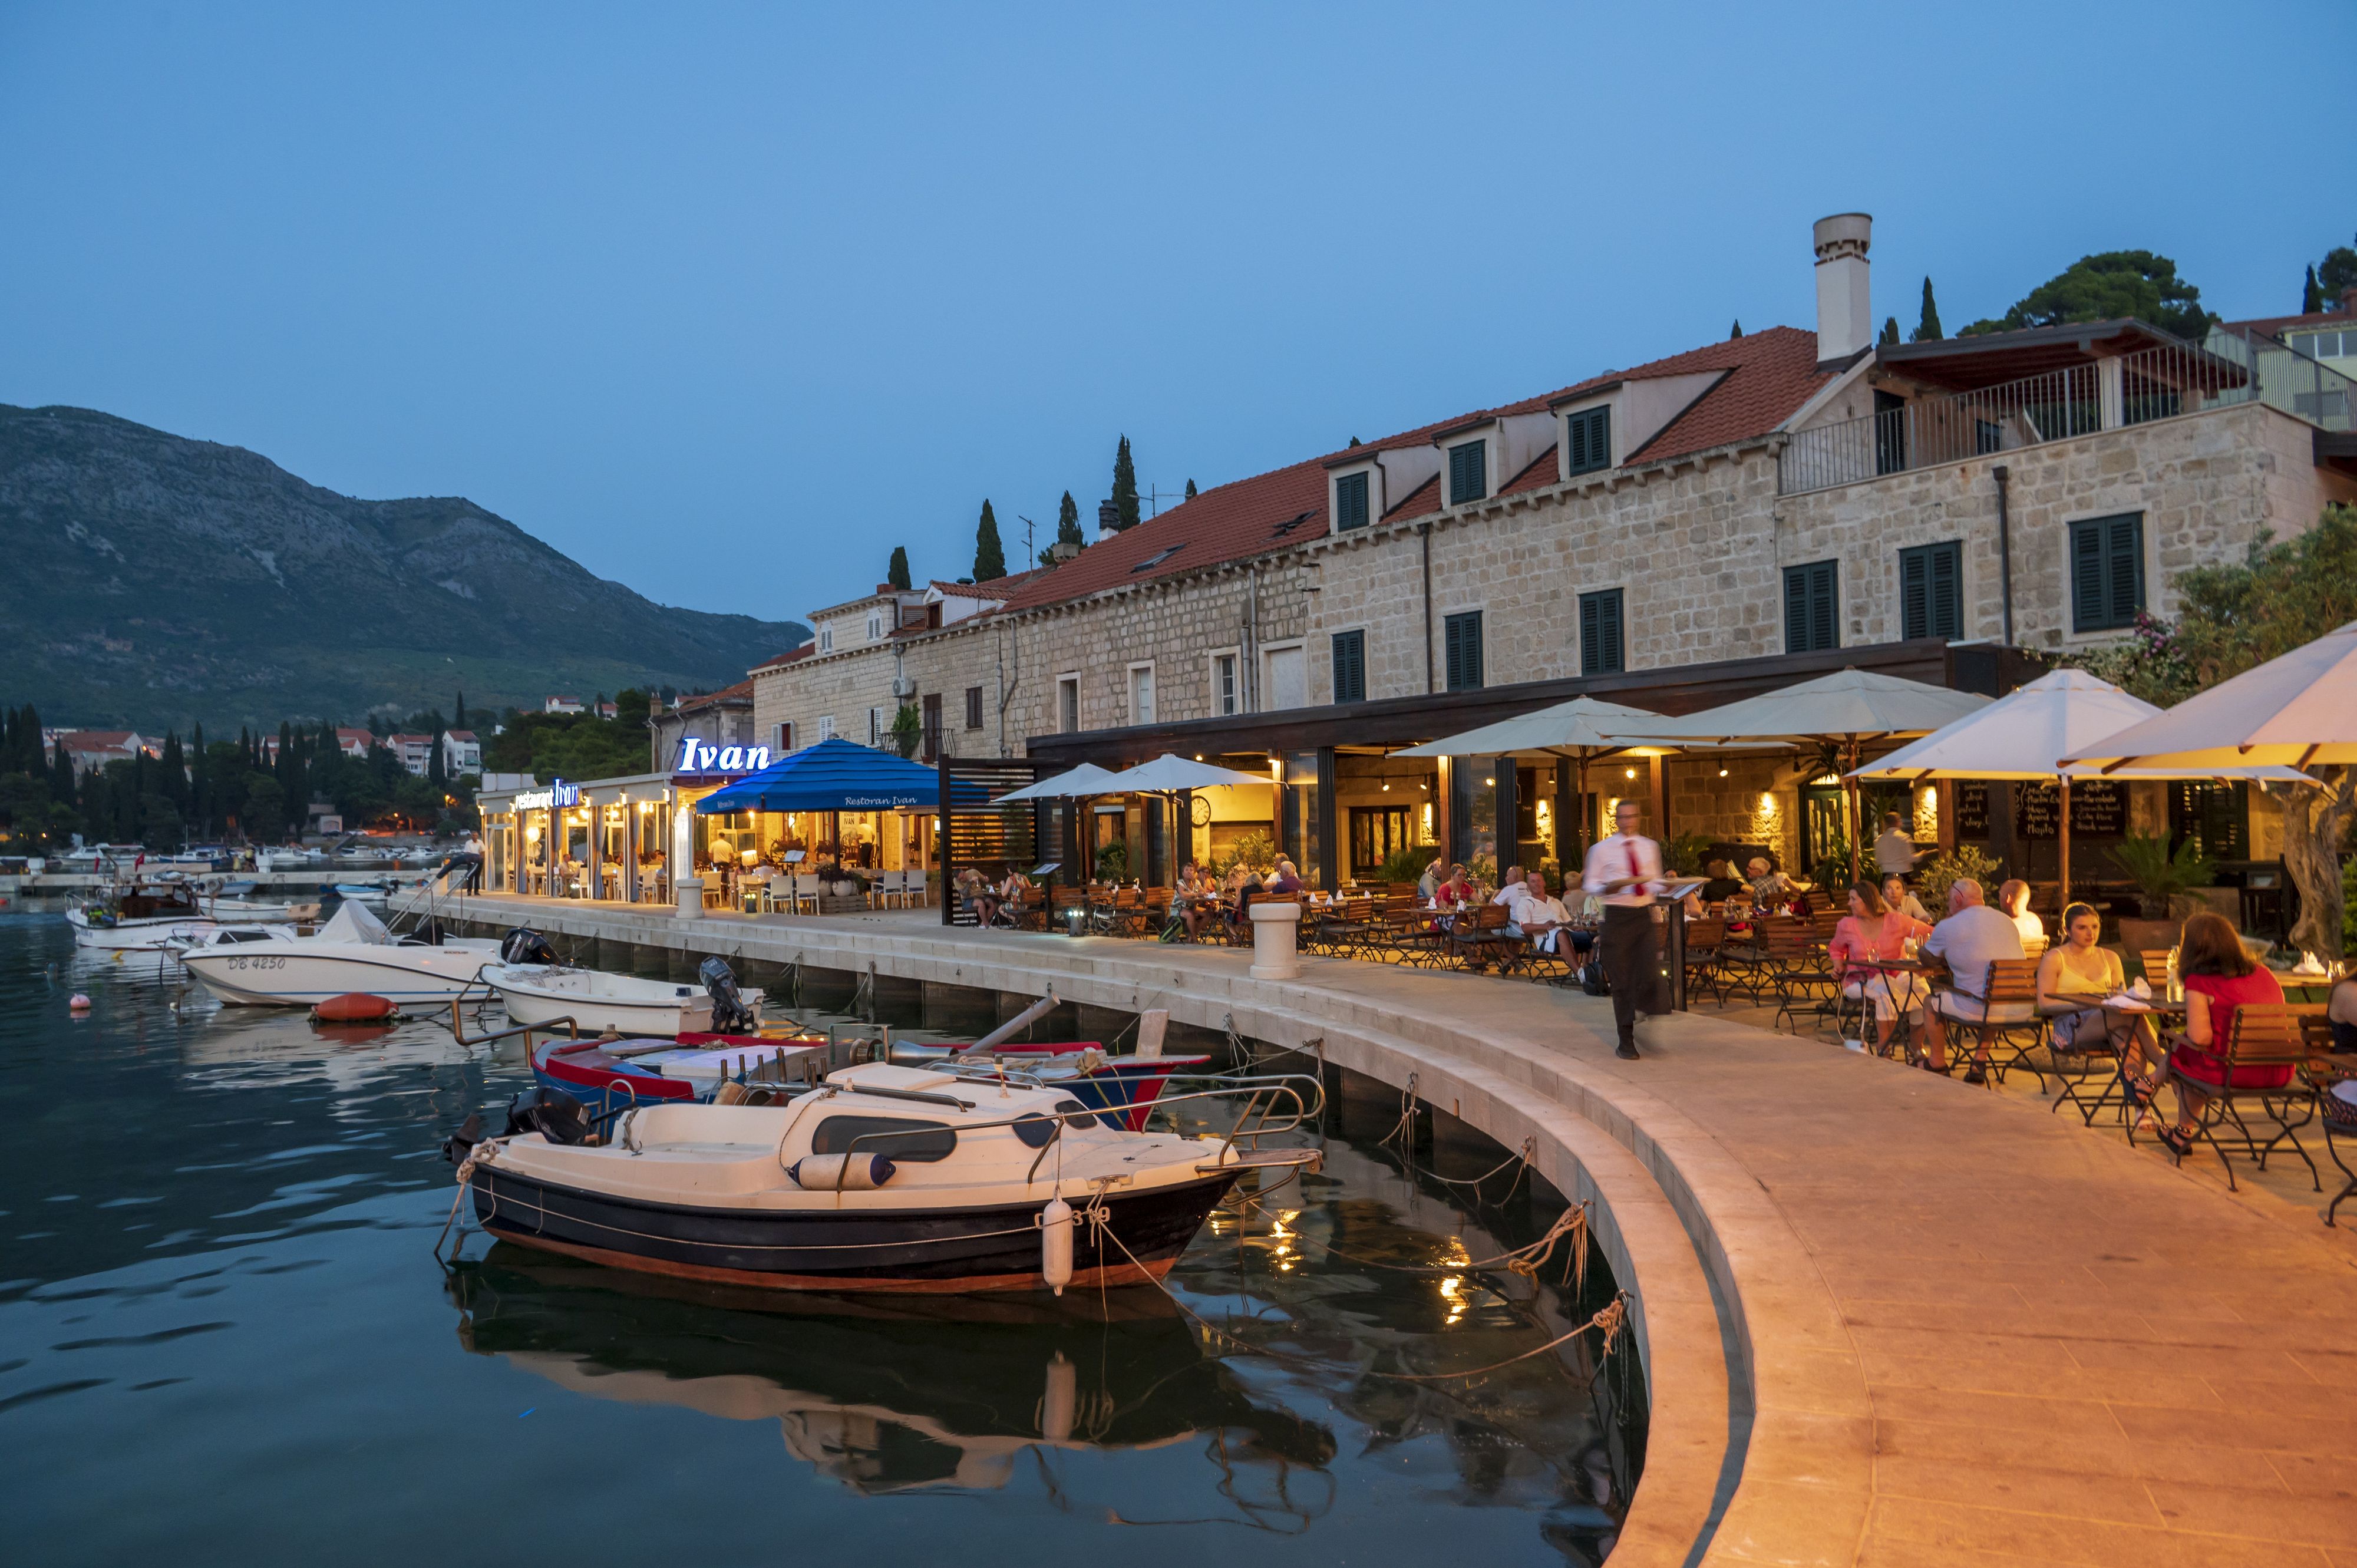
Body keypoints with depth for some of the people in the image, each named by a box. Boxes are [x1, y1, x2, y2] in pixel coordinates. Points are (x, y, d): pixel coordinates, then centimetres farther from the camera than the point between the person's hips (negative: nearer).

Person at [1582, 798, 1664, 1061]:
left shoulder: (1650, 847, 11)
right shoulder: (1602, 850, 0)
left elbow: (1655, 883, 16)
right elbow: (1590, 884, 3)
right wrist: (1607, 888, -17)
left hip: (1644, 914, 3)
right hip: (1617, 916, -2)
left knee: (1650, 976, -9)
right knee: (1621, 981, 2)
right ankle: (1626, 1041, 13)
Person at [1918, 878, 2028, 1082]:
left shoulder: (1948, 927, -5)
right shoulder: (2008, 922, 14)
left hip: (1979, 1010, -6)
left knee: (1932, 1003, 19)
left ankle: (1938, 1063, 33)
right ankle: (1981, 1060, 31)